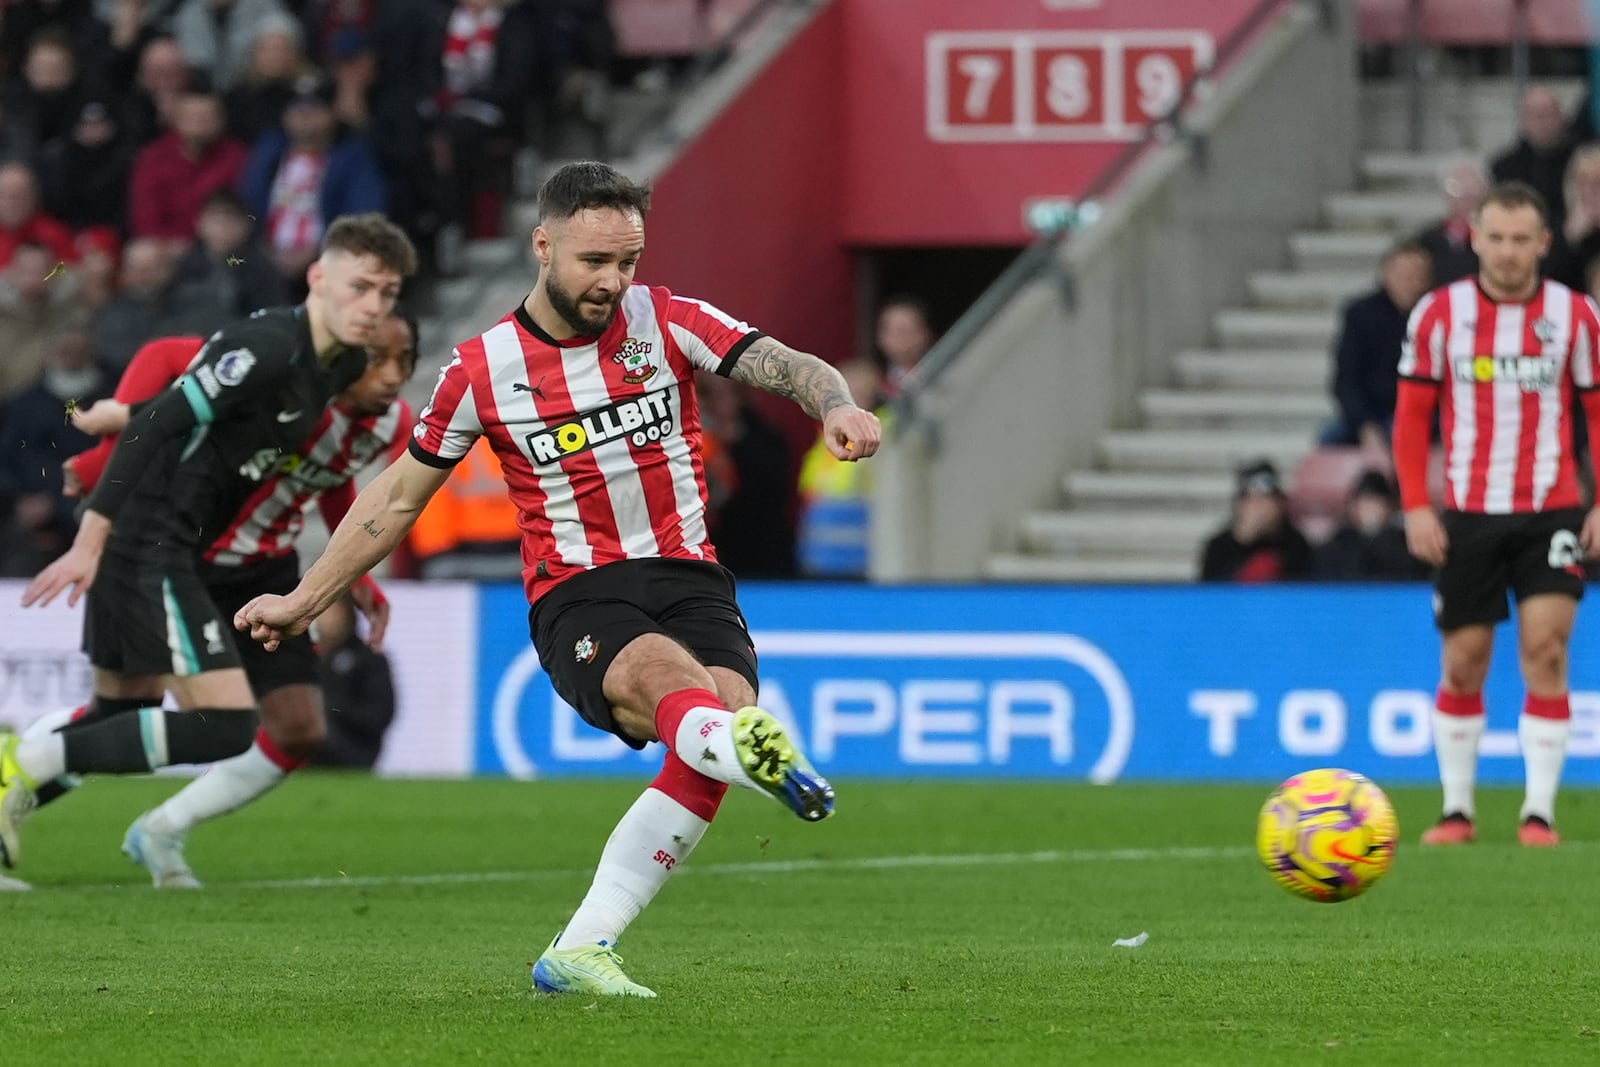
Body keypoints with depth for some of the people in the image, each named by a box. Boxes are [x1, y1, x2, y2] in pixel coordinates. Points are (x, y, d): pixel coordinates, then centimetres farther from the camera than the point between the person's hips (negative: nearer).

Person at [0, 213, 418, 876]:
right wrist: (90, 542, -24)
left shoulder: (341, 366, 9)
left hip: (167, 550, 10)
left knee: (119, 721, 21)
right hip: (147, 547, -10)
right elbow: (156, 425, -22)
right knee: (227, 724, -14)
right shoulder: (267, 347, -19)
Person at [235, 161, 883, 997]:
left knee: (728, 701, -28)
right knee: (661, 673, -35)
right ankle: (754, 750, -74)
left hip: (686, 578, 2)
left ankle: (579, 951, -24)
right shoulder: (483, 369, 4)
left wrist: (834, 404, -31)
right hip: (576, 598, -2)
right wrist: (303, 602, 20)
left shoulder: (665, 322, 5)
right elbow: (399, 495, 16)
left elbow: (785, 366, -7)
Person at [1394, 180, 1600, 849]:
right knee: (1464, 662, 3)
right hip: (1468, 514, 1)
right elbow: (1412, 416, 5)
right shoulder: (1438, 314, 1)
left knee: (1545, 649, -12)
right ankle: (1457, 809, 14)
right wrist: (1415, 505, -4)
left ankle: (1539, 811, -8)